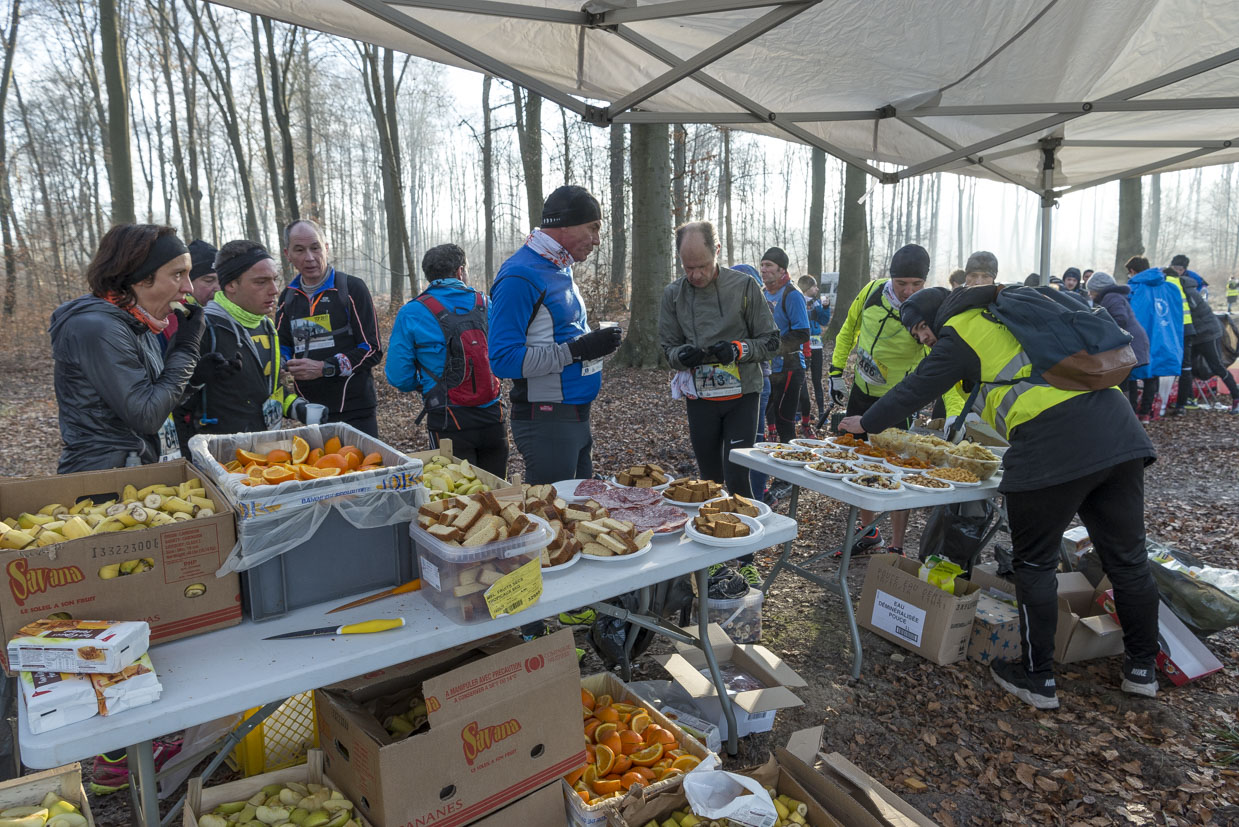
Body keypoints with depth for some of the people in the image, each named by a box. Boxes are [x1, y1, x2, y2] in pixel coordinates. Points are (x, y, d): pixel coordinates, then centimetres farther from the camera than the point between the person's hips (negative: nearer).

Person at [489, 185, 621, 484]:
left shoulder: (561, 269, 13)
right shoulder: (520, 276, -16)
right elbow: (503, 359, -23)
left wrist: (595, 343, 9)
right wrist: (577, 350, -23)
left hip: (577, 419, 10)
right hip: (546, 422, -9)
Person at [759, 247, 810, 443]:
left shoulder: (792, 295, -11)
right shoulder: (763, 294, 13)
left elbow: (802, 334, -17)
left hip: (787, 369, -8)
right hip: (766, 369, 8)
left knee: (784, 422, -3)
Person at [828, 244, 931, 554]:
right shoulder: (872, 291, -9)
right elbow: (848, 330, 8)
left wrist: (953, 412, -46)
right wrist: (836, 371, 6)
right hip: (861, 392, 5)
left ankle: (896, 548, 16)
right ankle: (869, 532, 33)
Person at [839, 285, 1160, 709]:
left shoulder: (961, 332, 3)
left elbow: (915, 389, 6)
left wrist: (866, 423, 20)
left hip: (1054, 446, -8)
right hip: (1119, 433, 8)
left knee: (1035, 563, 5)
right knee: (1127, 557, 15)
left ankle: (1037, 678, 14)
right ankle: (1142, 669, 29)